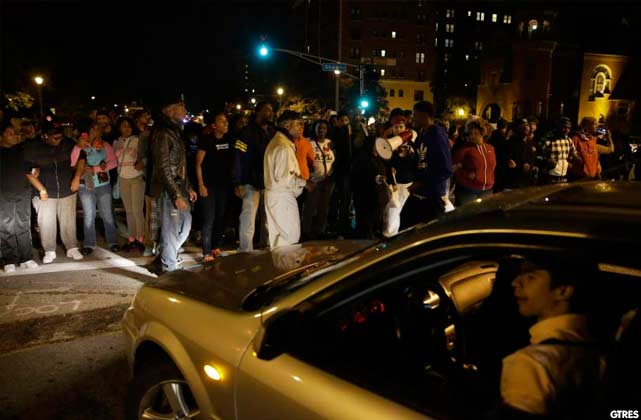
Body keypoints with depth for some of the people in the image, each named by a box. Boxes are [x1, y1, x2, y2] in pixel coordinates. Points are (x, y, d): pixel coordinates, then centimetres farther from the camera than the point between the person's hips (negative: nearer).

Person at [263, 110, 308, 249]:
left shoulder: (276, 141, 13)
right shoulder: (284, 147, -19)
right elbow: (284, 178, -24)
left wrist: (299, 180, 11)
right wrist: (303, 182, -11)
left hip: (274, 194, 11)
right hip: (282, 196, -10)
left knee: (277, 233, 17)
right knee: (290, 235, -5)